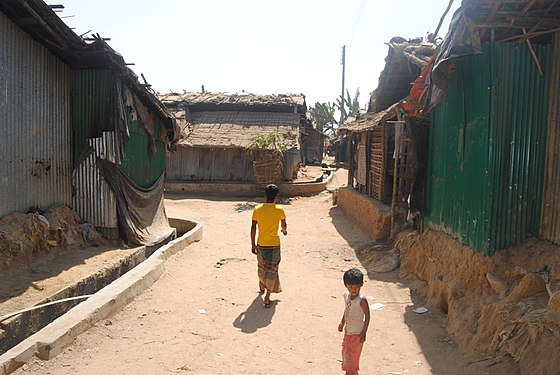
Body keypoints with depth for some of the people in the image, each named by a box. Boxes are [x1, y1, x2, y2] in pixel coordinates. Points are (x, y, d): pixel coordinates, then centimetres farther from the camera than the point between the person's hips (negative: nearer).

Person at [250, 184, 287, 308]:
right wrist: (285, 231, 30)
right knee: (272, 270, 7)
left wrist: (253, 244, 5)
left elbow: (253, 228, -5)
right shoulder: (279, 210, -11)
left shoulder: (257, 209, -8)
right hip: (274, 245, -2)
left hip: (261, 244, 3)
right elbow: (284, 225, 6)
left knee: (261, 267, 24)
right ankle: (267, 298, 6)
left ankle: (262, 287, 47)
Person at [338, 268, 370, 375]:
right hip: (348, 331, 8)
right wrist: (342, 322, 15)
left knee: (353, 356, 4)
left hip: (357, 333, -8)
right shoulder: (346, 295, -3)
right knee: (346, 352, 22)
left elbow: (367, 316, -18)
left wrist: (364, 333, -17)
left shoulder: (361, 300, -24)